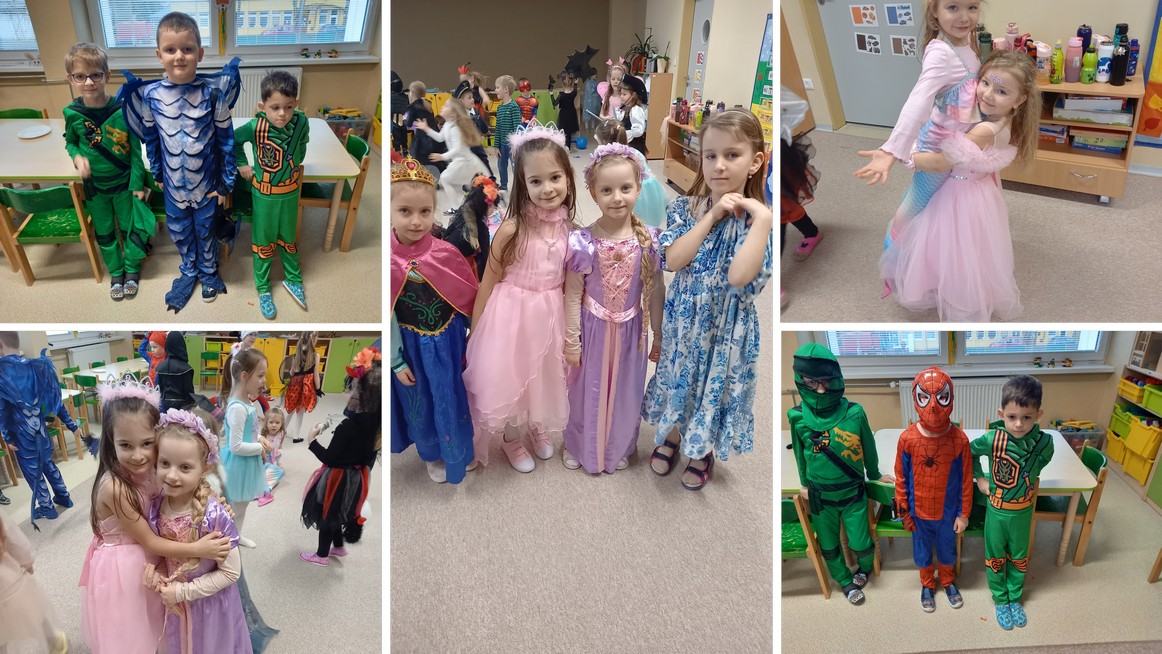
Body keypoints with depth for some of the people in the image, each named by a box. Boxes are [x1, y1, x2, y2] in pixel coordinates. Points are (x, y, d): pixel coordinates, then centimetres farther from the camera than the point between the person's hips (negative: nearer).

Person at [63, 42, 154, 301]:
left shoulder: (124, 110, -19)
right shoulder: (72, 113, -14)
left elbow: (136, 150, -11)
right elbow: (70, 142, 5)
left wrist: (138, 184, -9)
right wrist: (77, 157, -16)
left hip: (124, 182, -2)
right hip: (94, 185, 2)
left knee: (129, 227, 14)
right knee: (104, 232, 17)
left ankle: (132, 269, 36)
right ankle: (115, 272, 37)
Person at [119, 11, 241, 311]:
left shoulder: (213, 91, -18)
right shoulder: (149, 94, -12)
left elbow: (225, 137, -9)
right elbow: (150, 137, 3)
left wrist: (225, 182, -6)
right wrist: (157, 173, 10)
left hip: (207, 183, -2)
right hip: (173, 184, 2)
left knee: (205, 231, 19)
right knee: (180, 233, 20)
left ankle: (208, 271, 43)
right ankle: (189, 272, 44)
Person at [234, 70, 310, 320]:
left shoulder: (301, 122, -18)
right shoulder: (256, 127, -25)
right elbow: (231, 140, -6)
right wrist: (241, 164, -4)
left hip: (290, 194, 2)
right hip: (264, 195, -2)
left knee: (289, 239, 21)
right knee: (263, 242, 14)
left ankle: (292, 279, 41)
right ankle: (263, 289, 28)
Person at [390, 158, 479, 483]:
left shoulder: (446, 253, -15)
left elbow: (470, 302, -3)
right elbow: (386, 318, -10)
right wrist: (396, 361, -6)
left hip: (450, 344, 1)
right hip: (413, 349, 0)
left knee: (454, 400, 18)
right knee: (421, 404, 19)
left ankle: (461, 452, 46)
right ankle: (432, 455, 46)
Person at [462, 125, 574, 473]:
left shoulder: (569, 228, -7)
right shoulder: (513, 228, -19)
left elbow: (569, 282, 2)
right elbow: (489, 280, -11)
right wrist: (475, 332, -6)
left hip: (551, 314, 4)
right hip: (512, 314, -4)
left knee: (544, 376, 20)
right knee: (507, 377, 10)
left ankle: (538, 427, 51)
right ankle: (511, 439, 39)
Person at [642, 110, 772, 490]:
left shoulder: (754, 218, -16)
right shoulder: (685, 208, -8)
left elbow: (739, 277, -31)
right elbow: (672, 261, -22)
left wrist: (763, 219, -32)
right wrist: (711, 216, -23)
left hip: (727, 324, -2)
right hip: (684, 317, 2)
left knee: (716, 384, 15)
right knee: (680, 379, 20)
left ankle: (704, 451, 42)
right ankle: (673, 435, 48)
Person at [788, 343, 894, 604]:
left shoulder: (854, 413, -19)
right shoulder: (798, 417, -15)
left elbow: (868, 447, -1)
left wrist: (874, 475, 13)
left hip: (853, 494, -1)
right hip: (820, 498, 1)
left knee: (861, 546, 10)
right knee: (829, 548, 16)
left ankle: (865, 568, 44)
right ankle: (845, 581, 44)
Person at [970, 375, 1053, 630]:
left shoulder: (1044, 442, -20)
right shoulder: (993, 439, -27)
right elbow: (970, 451, -6)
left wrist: (1028, 482, 3)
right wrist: (979, 478, -5)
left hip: (1023, 512, 2)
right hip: (997, 511, -2)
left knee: (1018, 558, 22)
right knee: (995, 558, 17)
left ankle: (1015, 598, 44)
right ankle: (1001, 601, 38)